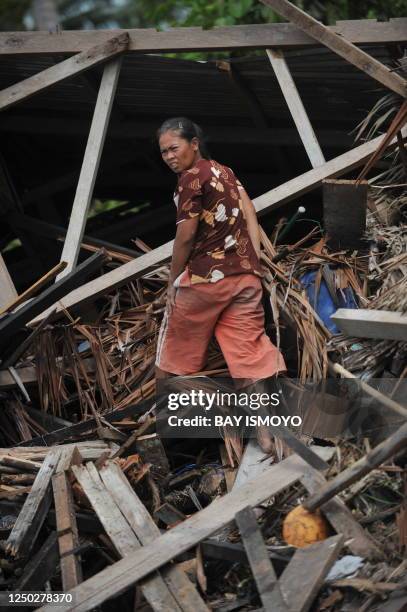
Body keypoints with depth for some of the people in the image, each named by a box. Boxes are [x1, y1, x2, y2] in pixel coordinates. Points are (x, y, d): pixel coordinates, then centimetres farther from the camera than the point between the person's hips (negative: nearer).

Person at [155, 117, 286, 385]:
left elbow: (186, 236, -12)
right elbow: (249, 211, 9)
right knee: (251, 349, 1)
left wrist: (173, 281, -1)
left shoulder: (191, 178, -9)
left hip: (205, 277, -6)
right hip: (245, 275, 7)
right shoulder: (224, 171, 15)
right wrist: (254, 263, 5)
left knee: (174, 348, 15)